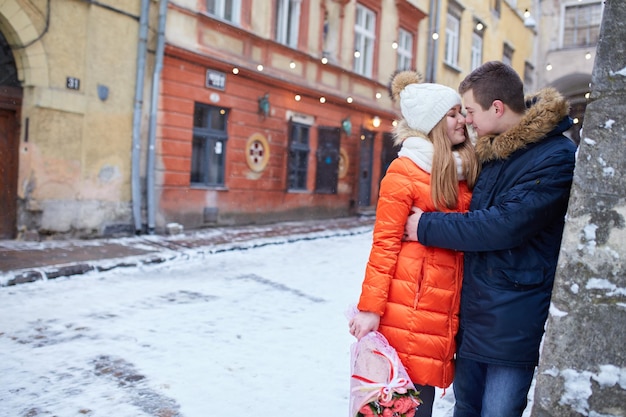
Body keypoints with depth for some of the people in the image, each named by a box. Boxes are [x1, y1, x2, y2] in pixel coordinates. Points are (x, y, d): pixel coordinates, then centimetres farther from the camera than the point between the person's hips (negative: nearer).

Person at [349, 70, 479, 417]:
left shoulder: (463, 171, 11)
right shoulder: (405, 170, -8)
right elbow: (385, 243, -11)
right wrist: (370, 307, -12)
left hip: (444, 310, 6)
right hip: (409, 307, -6)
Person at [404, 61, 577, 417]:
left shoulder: (556, 158, -17)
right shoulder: (492, 150, 9)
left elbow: (505, 226, -24)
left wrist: (428, 227, -17)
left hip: (513, 319, -7)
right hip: (474, 309, 8)